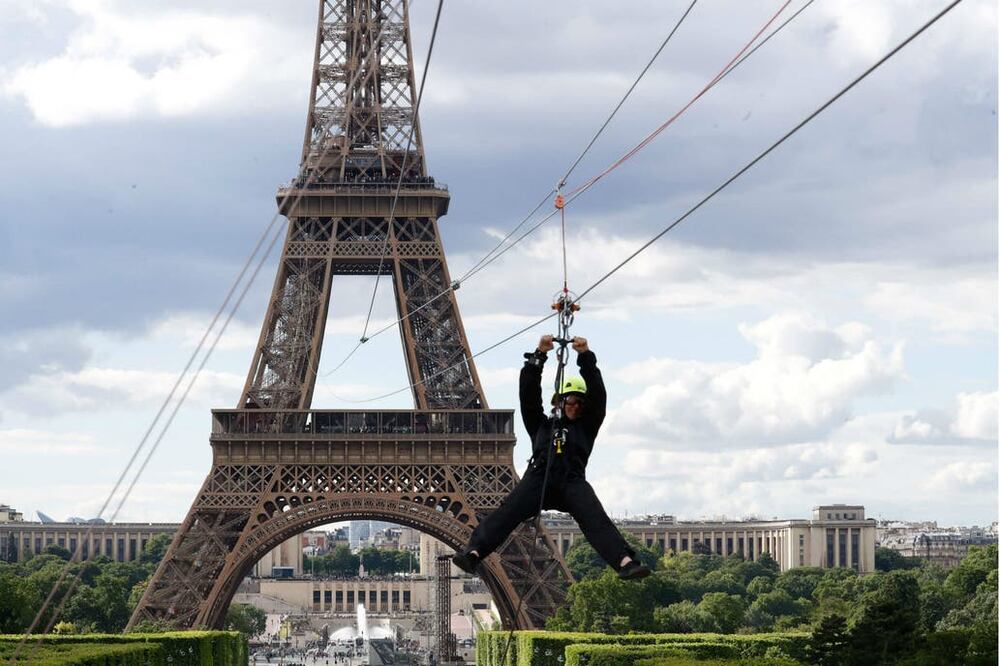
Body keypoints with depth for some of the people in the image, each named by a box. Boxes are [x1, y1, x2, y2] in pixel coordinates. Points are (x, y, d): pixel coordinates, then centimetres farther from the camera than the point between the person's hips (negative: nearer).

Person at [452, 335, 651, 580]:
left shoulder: (586, 428, 29)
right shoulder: (541, 425, 30)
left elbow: (598, 394, 19)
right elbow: (529, 394, 20)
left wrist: (585, 357, 10)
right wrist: (539, 356, 11)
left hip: (572, 482, 0)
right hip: (539, 477, 0)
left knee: (596, 520, -24)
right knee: (507, 513, -24)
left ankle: (626, 563, -41)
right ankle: (473, 553, -41)